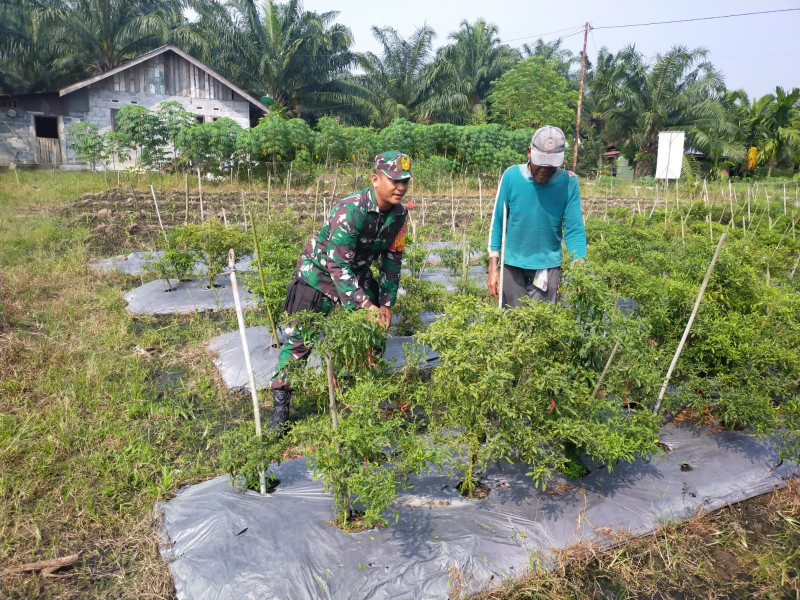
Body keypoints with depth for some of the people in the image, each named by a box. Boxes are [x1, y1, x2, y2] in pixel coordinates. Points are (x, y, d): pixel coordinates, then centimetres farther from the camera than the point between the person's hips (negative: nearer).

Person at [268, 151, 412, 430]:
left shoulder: (398, 214, -8)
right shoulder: (351, 209, -30)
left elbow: (392, 260, 2)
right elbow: (337, 264, -32)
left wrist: (386, 304, -4)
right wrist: (364, 305, -33)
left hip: (357, 276, 7)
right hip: (319, 274, -7)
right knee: (300, 339, -5)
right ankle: (280, 405, 8)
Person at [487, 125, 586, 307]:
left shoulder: (568, 182, -10)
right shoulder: (512, 176, -10)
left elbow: (574, 229, -9)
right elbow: (497, 223, -3)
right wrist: (493, 267, -6)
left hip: (548, 265, -1)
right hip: (512, 263, 1)